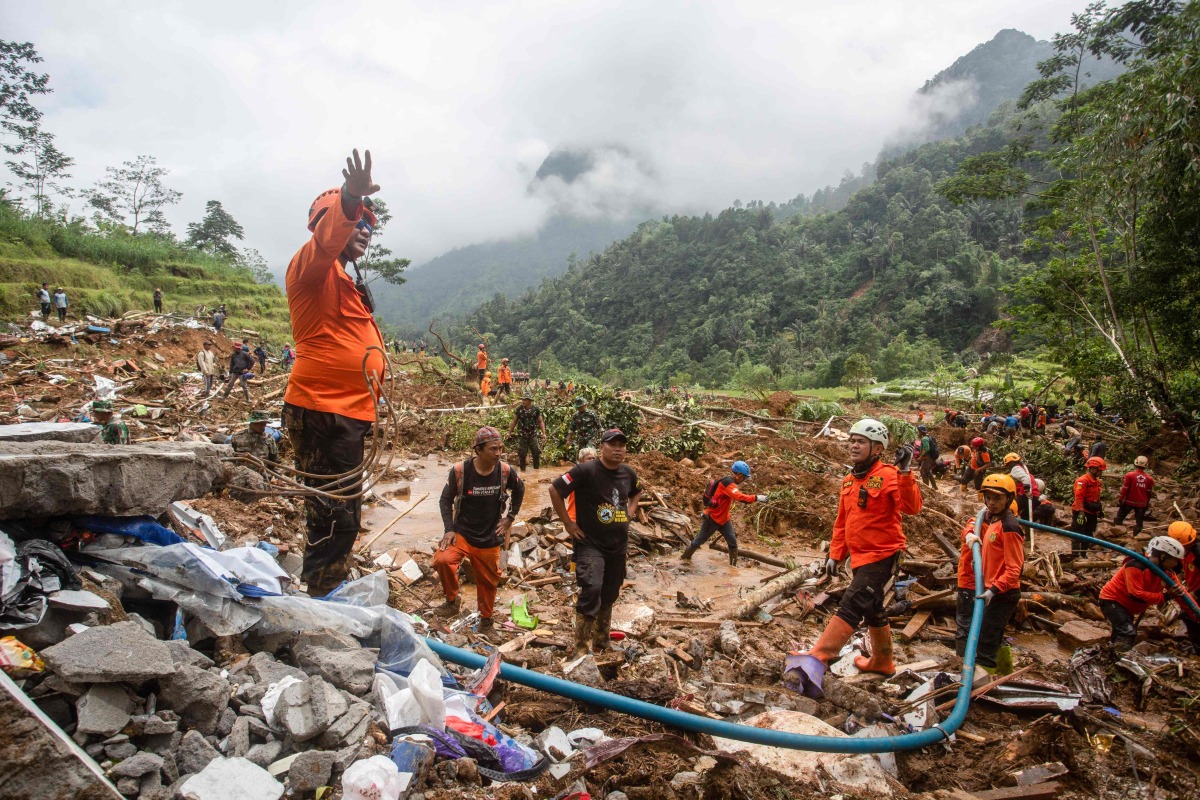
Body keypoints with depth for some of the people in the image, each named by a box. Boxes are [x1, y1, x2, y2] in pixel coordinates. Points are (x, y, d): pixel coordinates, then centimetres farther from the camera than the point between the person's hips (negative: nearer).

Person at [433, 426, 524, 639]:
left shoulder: (506, 471, -11)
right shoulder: (460, 471, -17)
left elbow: (519, 491, 11)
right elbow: (446, 500, -5)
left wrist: (509, 517, 7)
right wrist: (449, 529, -14)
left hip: (490, 539, 2)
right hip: (462, 533, -2)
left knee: (488, 581, 13)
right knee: (442, 560, -27)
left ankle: (486, 620, 39)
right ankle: (452, 601, -1)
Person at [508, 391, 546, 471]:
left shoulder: (536, 409, -6)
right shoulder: (519, 409, -5)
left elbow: (541, 422, 1)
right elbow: (514, 421, 4)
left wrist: (544, 433, -6)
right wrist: (509, 432, 4)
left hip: (533, 435, 0)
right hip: (522, 435, 0)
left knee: (537, 452, -1)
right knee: (522, 454, 3)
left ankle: (537, 469, 16)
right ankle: (522, 470, 18)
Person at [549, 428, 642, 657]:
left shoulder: (629, 473, 2)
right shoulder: (585, 470, -17)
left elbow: (636, 493, 25)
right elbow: (555, 489, -16)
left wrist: (629, 514, 9)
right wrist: (568, 523, -13)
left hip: (618, 545, 6)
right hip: (590, 544, -6)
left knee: (609, 595, 16)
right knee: (591, 590, -20)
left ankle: (601, 641, 35)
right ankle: (581, 647, -6)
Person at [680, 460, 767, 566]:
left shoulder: (730, 482, 5)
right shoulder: (727, 483, -26)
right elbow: (740, 497, -39)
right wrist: (756, 498, -42)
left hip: (724, 519, 8)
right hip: (712, 519, -8)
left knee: (732, 542, 0)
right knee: (700, 540, 9)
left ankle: (733, 565, 9)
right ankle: (686, 556, 28)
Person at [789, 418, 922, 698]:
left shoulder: (888, 476, -14)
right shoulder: (849, 480, 10)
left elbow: (911, 507, -29)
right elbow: (842, 522, 16)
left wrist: (904, 473, -39)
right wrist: (835, 555, 14)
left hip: (881, 556, -9)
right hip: (859, 556, 9)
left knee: (851, 607, -16)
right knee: (872, 610, 22)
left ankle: (816, 661, -22)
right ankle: (882, 662, 40)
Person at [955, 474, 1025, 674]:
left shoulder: (1009, 526, -18)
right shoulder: (990, 518, 6)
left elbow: (1013, 569, -22)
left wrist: (993, 590, -30)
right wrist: (969, 534, 0)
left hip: (1002, 593, -9)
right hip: (992, 590, 9)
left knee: (984, 645, -8)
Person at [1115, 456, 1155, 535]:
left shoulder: (1130, 475, -13)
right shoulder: (1149, 478, -2)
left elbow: (1124, 489, -11)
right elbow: (1150, 493, 7)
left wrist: (1120, 499, -1)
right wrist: (1147, 504, 20)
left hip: (1129, 501, -3)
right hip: (1142, 503, 3)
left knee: (1119, 517, 10)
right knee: (1139, 521, 11)